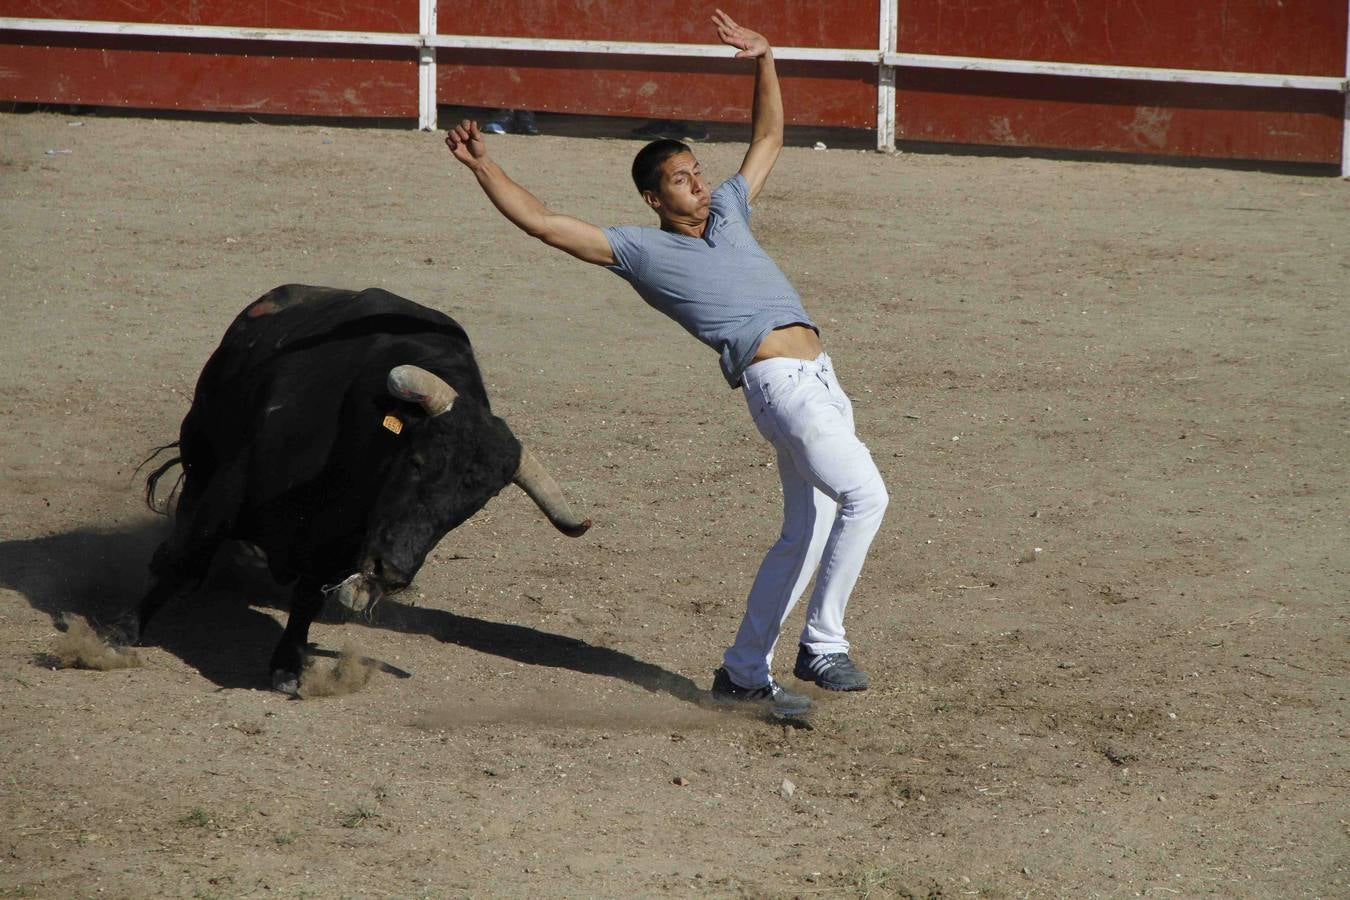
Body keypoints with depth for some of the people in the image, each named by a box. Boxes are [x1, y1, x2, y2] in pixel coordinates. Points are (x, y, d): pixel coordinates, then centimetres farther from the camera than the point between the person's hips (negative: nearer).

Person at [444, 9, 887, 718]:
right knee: (864, 494, -24)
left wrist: (764, 61, 25)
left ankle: (743, 674, 17)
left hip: (819, 379, 8)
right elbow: (542, 223, 2)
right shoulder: (641, 250, 5)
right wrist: (482, 167, -2)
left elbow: (767, 140, 35)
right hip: (777, 380, -8)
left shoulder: (727, 213, 23)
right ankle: (823, 645, -17)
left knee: (807, 534, 10)